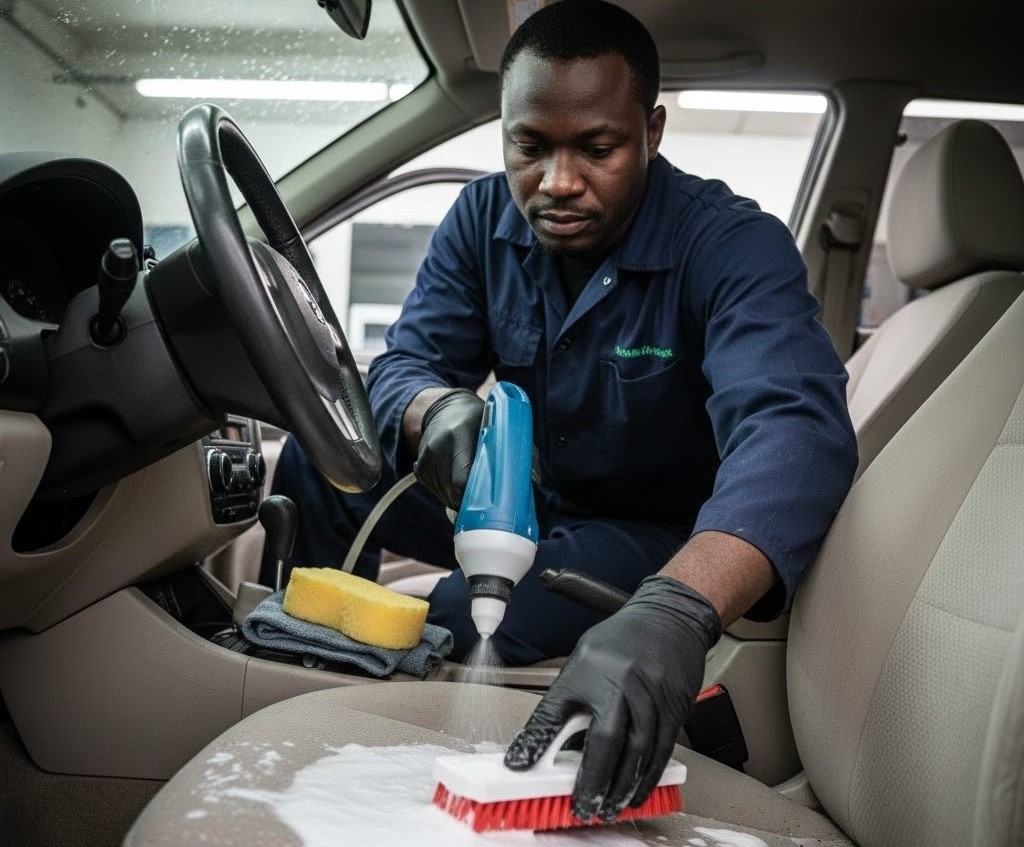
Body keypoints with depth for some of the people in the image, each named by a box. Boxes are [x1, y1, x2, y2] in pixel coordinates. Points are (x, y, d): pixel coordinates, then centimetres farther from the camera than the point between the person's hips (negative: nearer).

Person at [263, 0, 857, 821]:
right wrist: (440, 410, -37)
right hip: (526, 504, 5)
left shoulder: (734, 246, -25)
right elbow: (403, 364, -10)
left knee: (453, 626, -28)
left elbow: (795, 426, -41)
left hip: (667, 543, -4)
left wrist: (676, 610, -61)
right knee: (318, 459, -8)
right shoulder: (485, 216, -8)